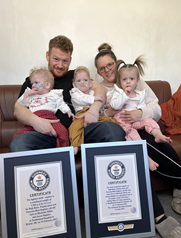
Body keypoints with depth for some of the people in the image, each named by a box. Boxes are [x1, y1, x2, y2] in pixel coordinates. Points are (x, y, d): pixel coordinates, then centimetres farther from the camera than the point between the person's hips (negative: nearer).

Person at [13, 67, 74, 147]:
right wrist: (26, 94, 20)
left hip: (49, 117, -3)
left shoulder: (53, 95, 22)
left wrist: (69, 112, 4)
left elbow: (61, 104, 20)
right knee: (16, 136, -12)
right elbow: (20, 104, 30)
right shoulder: (31, 96, 33)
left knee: (63, 132, -31)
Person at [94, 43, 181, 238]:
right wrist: (107, 113, -13)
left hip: (142, 129, 2)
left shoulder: (135, 81, 17)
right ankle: (159, 216, -20)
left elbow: (156, 109, 7)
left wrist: (141, 113, -14)